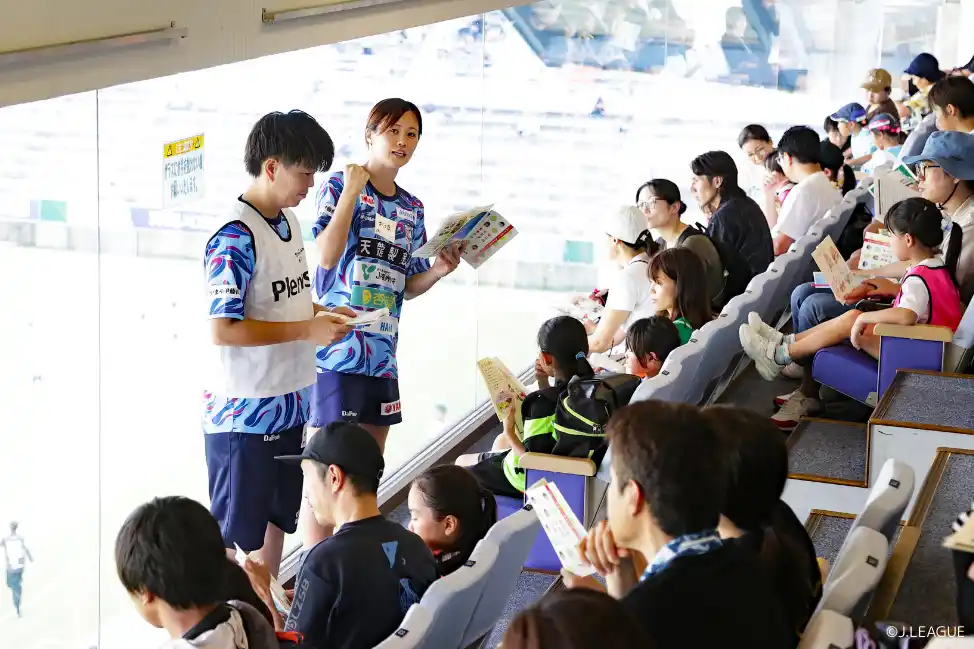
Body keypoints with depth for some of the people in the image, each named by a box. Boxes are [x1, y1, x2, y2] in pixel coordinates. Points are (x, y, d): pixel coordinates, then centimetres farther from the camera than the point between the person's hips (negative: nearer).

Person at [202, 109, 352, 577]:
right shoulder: (236, 237, -20)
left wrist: (321, 314, 1)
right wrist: (309, 330, -21)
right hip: (243, 412, -9)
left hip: (287, 404, 9)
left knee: (277, 518, 20)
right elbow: (223, 329, -25)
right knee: (235, 534, 4)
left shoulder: (288, 221, 7)